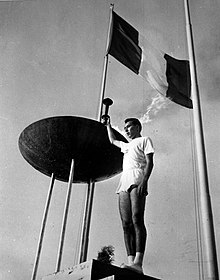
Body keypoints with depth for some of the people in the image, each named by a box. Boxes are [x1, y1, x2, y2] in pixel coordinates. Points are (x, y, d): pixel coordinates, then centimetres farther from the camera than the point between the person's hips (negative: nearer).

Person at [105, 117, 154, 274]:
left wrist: (144, 180, -14)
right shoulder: (127, 145, 37)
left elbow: (149, 162, 1)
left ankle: (138, 262, -32)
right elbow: (112, 140, 57)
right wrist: (108, 125, 59)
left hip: (137, 181, -7)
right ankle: (130, 261, -15)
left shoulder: (145, 140, 16)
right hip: (124, 184, 7)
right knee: (126, 224, -8)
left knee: (137, 219, -22)